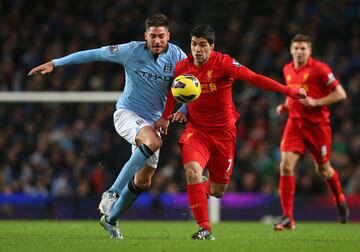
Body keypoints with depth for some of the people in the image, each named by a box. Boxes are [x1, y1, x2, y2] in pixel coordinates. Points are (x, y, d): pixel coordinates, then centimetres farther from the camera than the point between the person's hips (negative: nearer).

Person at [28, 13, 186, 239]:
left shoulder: (177, 56, -4)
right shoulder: (132, 51, -11)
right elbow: (94, 54, -7)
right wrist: (55, 63, -7)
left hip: (153, 121, 5)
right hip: (127, 113, -5)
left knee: (143, 182, 4)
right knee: (153, 142, -36)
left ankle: (110, 219, 26)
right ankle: (112, 194, -31)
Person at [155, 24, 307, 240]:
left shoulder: (223, 63, -15)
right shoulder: (182, 68, -4)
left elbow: (254, 78, -21)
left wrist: (288, 91, -28)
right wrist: (165, 117, 17)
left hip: (223, 132, -1)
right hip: (196, 130, 1)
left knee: (218, 190, 6)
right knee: (192, 172, -26)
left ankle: (205, 188, 47)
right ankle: (205, 229, -17)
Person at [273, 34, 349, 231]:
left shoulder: (319, 69, -10)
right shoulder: (288, 70, 8)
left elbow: (340, 94, -10)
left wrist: (316, 102, -20)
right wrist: (285, 106, 7)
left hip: (317, 124, -4)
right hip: (295, 122, 4)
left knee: (323, 169, 10)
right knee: (286, 165, -13)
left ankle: (340, 201, 41)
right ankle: (287, 217, -10)